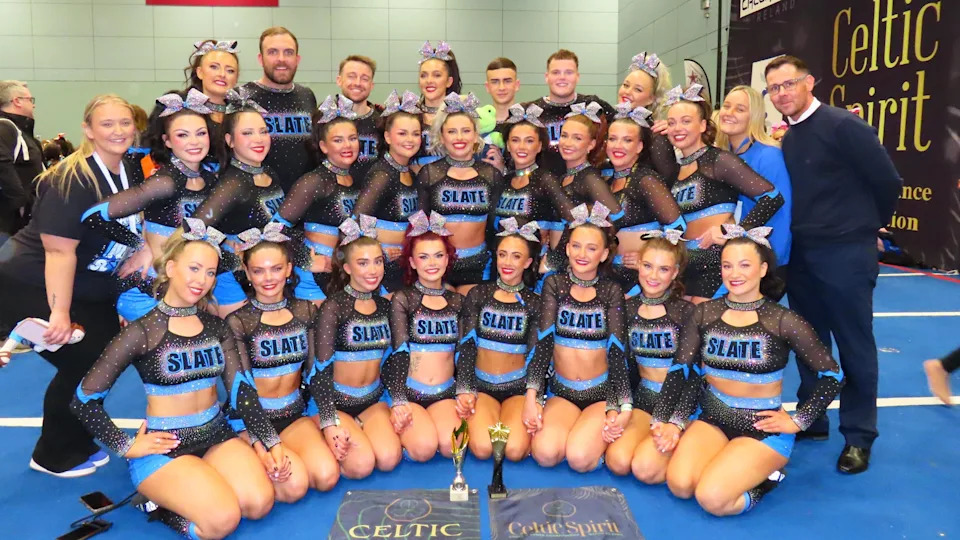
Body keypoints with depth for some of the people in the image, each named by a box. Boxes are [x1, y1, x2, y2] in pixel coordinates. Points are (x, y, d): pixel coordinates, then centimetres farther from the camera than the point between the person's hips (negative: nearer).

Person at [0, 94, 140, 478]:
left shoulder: (128, 174, 2)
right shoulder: (73, 180, -24)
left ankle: (77, 443, 26)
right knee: (81, 364, -11)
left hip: (85, 290, 8)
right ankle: (54, 457, 12)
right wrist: (60, 313, -30)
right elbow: (60, 249, -28)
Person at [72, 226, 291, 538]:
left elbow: (242, 389, -1)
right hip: (164, 447, -5)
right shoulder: (143, 330, -10)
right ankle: (160, 501, 5)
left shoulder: (216, 327, 6)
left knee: (260, 504, -17)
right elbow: (84, 400, -6)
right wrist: (127, 447, -10)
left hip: (217, 437, 5)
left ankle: (193, 490, 7)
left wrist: (271, 443, -10)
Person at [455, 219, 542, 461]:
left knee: (514, 450, -24)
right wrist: (465, 391, -11)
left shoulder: (533, 303, 2)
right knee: (482, 448, -24)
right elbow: (466, 346, 0)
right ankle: (476, 422, 9)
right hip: (481, 385, 0)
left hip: (518, 388, 0)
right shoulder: (479, 294, 2)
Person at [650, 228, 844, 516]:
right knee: (679, 484, -21)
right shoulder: (704, 314, 0)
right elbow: (679, 370, -2)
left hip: (764, 428, -3)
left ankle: (764, 473, 7)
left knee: (712, 498, -23)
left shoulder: (783, 321, -9)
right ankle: (726, 465, 9)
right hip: (711, 419, 3)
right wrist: (664, 422, -11)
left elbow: (832, 376, -2)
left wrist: (797, 421, -7)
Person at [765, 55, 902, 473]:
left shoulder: (843, 125, -12)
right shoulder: (788, 139, 10)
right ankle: (811, 419, 29)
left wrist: (866, 226, 5)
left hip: (846, 254, -7)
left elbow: (887, 182, -8)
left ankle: (859, 436, 16)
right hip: (801, 254, 7)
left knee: (854, 346, 4)